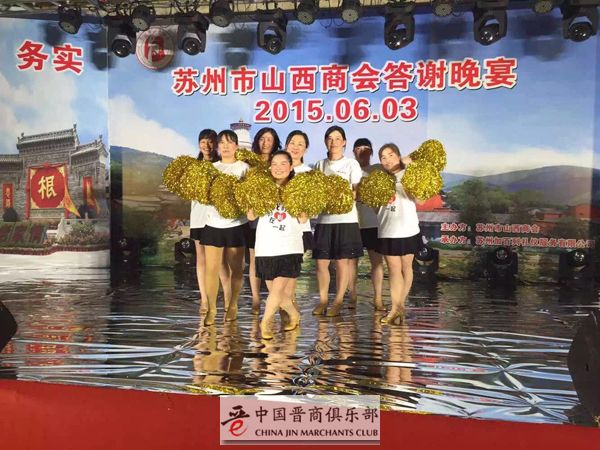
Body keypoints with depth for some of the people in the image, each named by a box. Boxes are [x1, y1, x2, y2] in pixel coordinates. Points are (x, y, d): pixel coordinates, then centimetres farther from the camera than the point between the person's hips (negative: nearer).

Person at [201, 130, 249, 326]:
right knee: (211, 268, 0)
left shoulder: (243, 167, 3)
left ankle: (233, 306, 25)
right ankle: (211, 309, 13)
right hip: (213, 224, 2)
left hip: (236, 225, -2)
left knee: (236, 268, 8)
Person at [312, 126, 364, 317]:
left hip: (345, 218, -3)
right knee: (321, 262, 2)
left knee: (342, 262, 1)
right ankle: (323, 300, 17)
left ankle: (338, 301, 13)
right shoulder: (320, 165, 13)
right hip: (324, 218, 3)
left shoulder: (352, 164, 2)